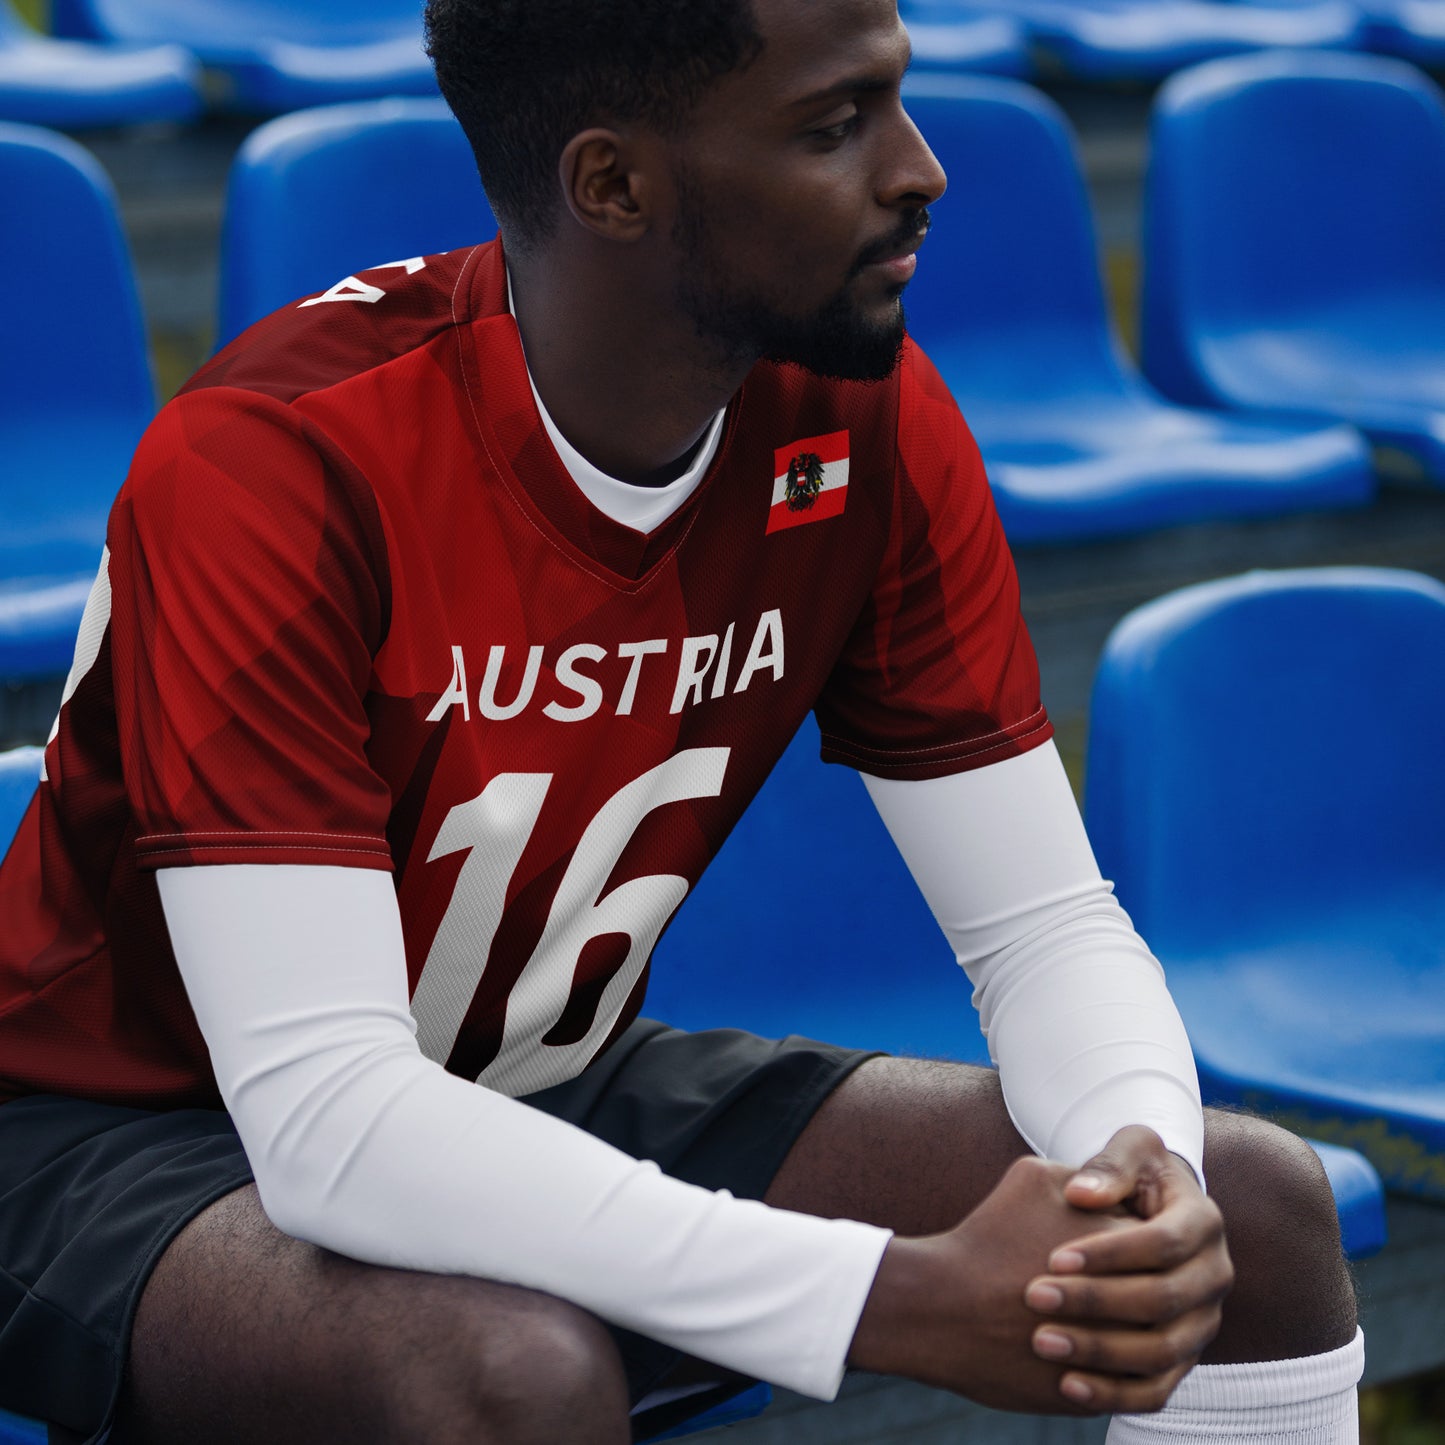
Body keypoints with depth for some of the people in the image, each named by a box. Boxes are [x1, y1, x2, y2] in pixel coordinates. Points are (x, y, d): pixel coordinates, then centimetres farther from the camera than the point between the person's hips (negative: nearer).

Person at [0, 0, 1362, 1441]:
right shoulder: (273, 464, -28)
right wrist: (905, 1297, -40)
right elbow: (322, 1117, -35)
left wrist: (1152, 1187, -29)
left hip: (564, 1093, 6)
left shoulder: (868, 428, -10)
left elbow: (1045, 925, -5)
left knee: (1260, 1209, -8)